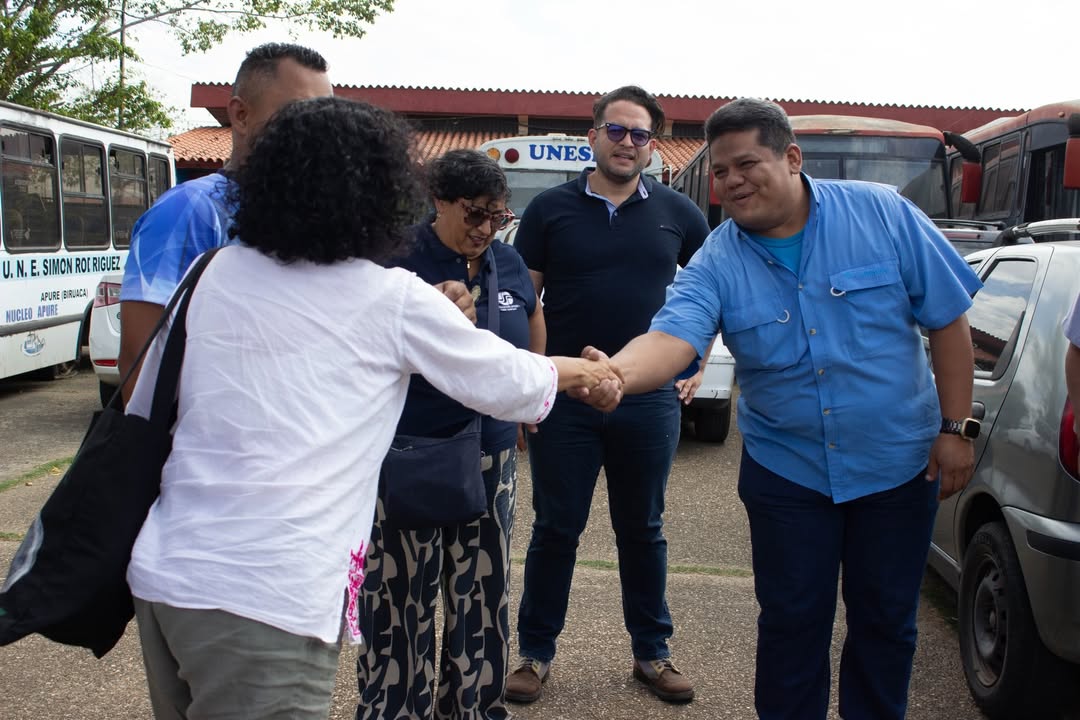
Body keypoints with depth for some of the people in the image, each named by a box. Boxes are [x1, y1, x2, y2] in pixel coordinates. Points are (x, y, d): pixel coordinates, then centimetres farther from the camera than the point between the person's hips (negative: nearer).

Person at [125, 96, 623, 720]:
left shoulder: (212, 274, 6)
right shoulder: (392, 300, -6)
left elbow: (143, 409, 13)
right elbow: (505, 381, 7)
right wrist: (580, 371, 26)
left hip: (161, 574, 6)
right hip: (265, 599, -6)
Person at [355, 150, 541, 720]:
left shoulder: (507, 262, 6)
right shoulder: (401, 260, -11)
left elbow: (533, 319, 25)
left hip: (491, 457, 5)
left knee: (483, 591, 14)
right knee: (401, 596, 5)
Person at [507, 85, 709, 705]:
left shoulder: (677, 213, 5)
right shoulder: (552, 208, 1)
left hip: (650, 400, 1)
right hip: (564, 396, -1)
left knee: (643, 531, 14)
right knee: (556, 531, 9)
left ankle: (652, 653, 28)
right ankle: (536, 653, 23)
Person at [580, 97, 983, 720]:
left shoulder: (883, 214, -11)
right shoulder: (717, 263, -10)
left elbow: (949, 320, -5)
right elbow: (674, 336, -28)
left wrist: (956, 429, -7)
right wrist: (618, 372, -49)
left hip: (899, 464, 0)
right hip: (787, 471, 0)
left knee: (886, 621, 14)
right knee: (792, 622, 11)